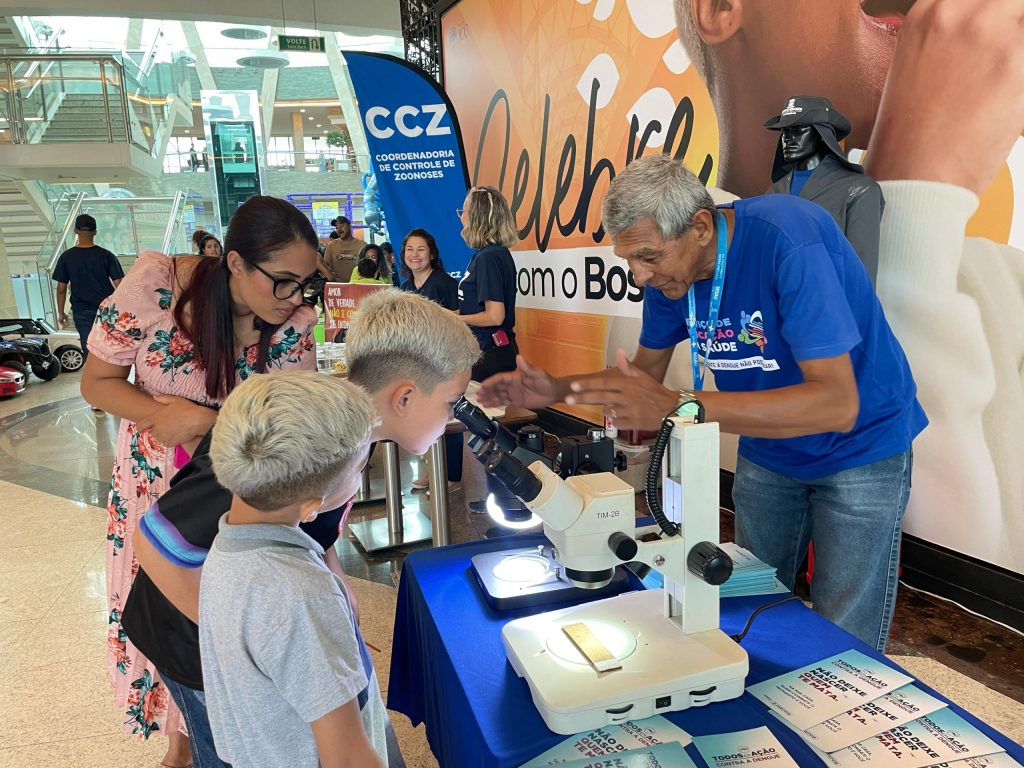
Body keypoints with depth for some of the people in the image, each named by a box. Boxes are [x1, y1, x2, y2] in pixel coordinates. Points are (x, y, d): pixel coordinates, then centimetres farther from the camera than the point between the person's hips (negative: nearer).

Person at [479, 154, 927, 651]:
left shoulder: (786, 240, -31)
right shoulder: (667, 269, -11)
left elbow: (837, 405, -37)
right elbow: (646, 371, 4)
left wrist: (679, 407, -45)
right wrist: (556, 390, -12)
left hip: (859, 451, -5)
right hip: (767, 455, 5)